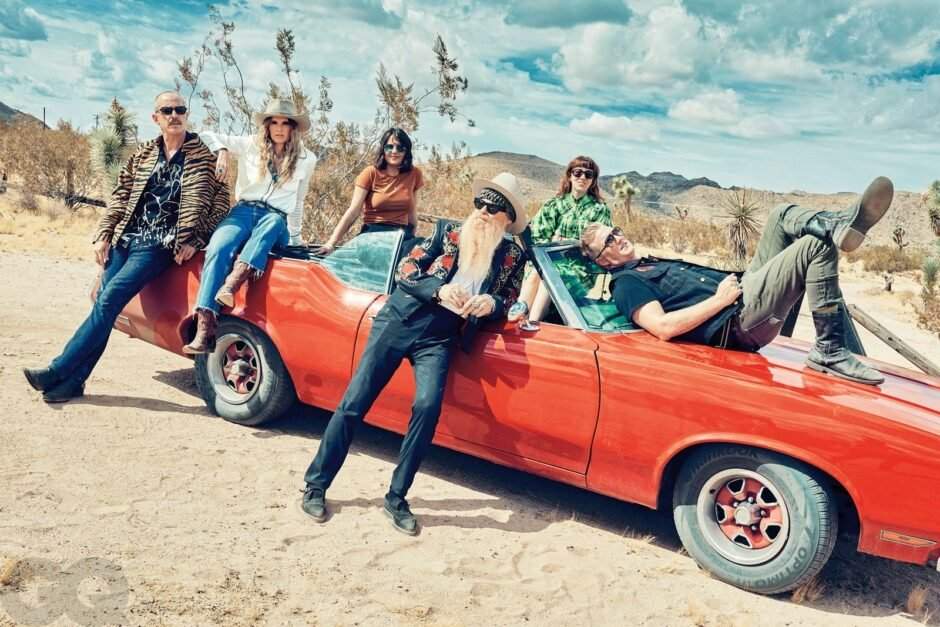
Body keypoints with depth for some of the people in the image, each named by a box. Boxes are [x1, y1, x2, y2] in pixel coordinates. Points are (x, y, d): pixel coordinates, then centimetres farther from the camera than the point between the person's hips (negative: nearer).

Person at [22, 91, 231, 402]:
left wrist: (195, 240, -11)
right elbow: (120, 196, 14)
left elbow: (221, 201, -4)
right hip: (124, 240, 5)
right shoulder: (143, 153, 13)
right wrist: (103, 235, 5)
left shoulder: (203, 155, -1)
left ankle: (58, 371, -9)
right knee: (103, 303, -1)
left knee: (109, 300, -16)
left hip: (158, 245, -5)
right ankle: (71, 381, 5)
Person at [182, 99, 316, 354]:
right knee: (218, 248, -32)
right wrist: (223, 151, -6)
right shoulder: (251, 146, 13)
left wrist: (295, 237, 28)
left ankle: (231, 285, -57)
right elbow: (209, 136, 15)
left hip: (276, 220, 0)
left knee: (272, 221, -40)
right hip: (243, 211, 0)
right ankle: (205, 329, -44)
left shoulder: (306, 159, 15)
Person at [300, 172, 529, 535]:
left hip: (440, 339, 0)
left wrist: (491, 304, -14)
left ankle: (396, 498, -6)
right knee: (355, 402, -2)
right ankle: (316, 485, 14)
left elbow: (508, 304, 10)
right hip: (401, 319, 0)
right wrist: (439, 290, -18)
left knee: (428, 406, -23)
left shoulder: (512, 256, 5)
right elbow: (406, 269, 0)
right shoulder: (449, 232, 3)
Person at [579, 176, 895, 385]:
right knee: (817, 246, -20)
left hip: (744, 292, 10)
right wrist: (720, 299, -15)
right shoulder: (626, 283, -3)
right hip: (735, 321, -10)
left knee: (783, 214, 9)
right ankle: (829, 352, -21)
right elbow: (663, 327, -19)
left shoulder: (656, 263, 28)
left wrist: (737, 282, 9)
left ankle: (843, 224, -18)